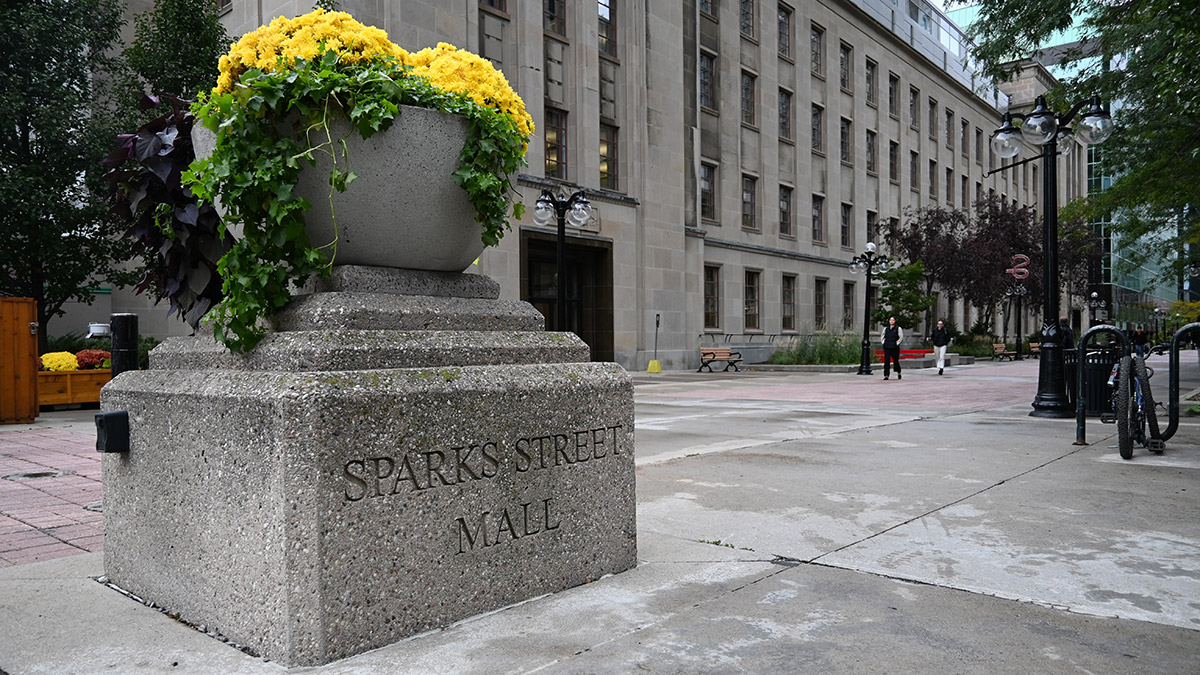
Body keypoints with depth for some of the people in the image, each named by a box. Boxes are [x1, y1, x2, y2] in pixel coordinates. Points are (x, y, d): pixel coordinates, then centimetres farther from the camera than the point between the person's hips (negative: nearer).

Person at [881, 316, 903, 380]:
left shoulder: (898, 328, 1)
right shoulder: (886, 328, 11)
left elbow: (901, 337, -2)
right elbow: (882, 336, 19)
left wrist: (897, 343, -7)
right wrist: (883, 342, 7)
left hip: (894, 347, -2)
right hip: (886, 347, 2)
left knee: (896, 360, 6)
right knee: (886, 361, -5)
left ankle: (898, 373, 29)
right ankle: (886, 375, -4)